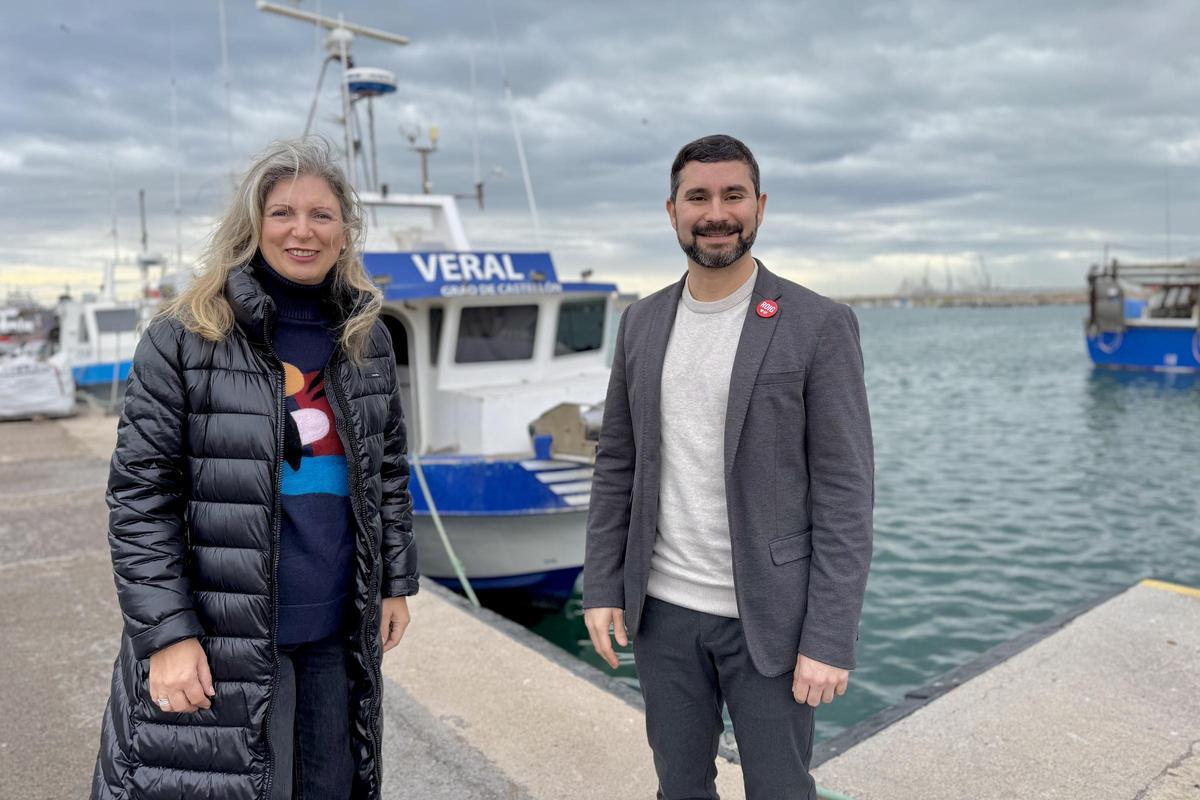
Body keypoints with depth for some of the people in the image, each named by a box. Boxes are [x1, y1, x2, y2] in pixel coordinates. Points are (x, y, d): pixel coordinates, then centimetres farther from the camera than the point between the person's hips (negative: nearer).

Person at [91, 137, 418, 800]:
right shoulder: (185, 338, -8)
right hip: (219, 644, -4)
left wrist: (395, 584, 10)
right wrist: (166, 633, -13)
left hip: (338, 633, 5)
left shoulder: (366, 338, 6)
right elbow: (139, 497, -8)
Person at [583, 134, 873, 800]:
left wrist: (831, 640, -14)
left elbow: (845, 493, -11)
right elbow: (617, 464, 8)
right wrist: (601, 588, 4)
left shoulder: (819, 326, -10)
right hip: (663, 608, 4)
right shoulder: (642, 323, 4)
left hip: (768, 616, -4)